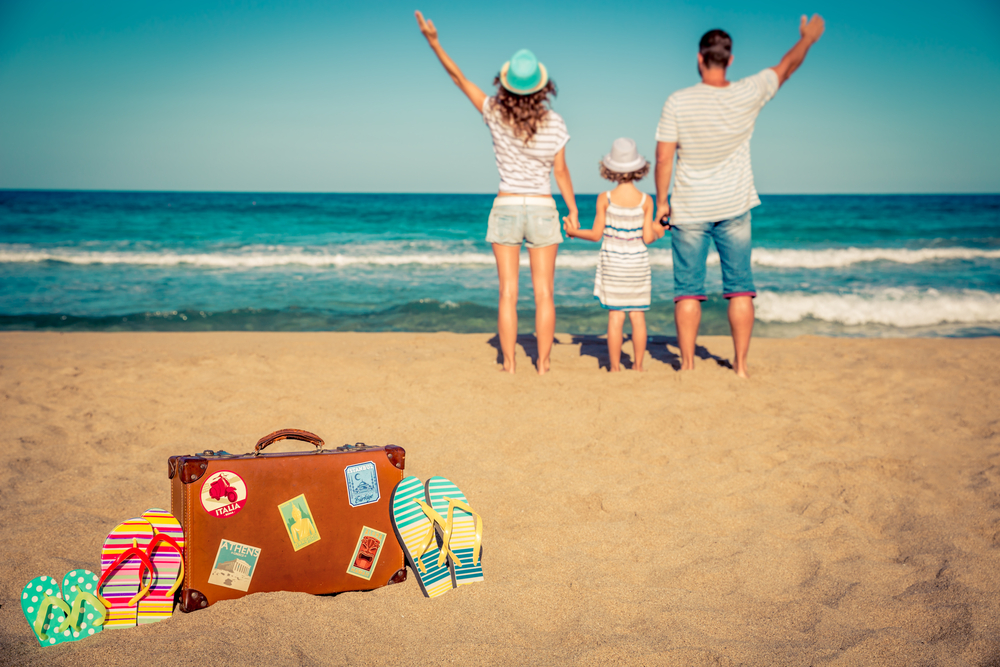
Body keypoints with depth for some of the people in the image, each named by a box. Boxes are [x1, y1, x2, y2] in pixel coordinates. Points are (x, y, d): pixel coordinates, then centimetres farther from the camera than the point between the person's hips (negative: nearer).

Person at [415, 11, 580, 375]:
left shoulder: (495, 115, -7)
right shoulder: (554, 123, -7)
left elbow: (459, 77, -7)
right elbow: (560, 171, -4)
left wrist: (434, 42, -6)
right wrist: (573, 210, 6)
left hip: (506, 208, 0)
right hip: (542, 209, 0)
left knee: (508, 293, 3)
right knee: (544, 293, 4)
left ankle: (509, 363, 3)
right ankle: (543, 364, 5)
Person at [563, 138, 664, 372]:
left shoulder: (605, 199, -8)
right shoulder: (646, 201, -5)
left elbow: (596, 234, -5)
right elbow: (647, 237, -4)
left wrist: (575, 232, 12)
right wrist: (658, 233, 18)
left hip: (612, 262, -1)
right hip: (638, 262, 1)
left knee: (615, 316, 2)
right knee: (638, 316, 7)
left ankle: (615, 368, 6)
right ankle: (638, 366, 11)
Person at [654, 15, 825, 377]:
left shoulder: (678, 102, -12)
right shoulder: (747, 95, -7)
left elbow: (664, 159, -10)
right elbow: (785, 68, 11)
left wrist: (661, 202, 2)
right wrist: (807, 39, 29)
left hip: (689, 211, -1)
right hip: (734, 209, 1)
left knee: (688, 291, 4)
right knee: (740, 289, 8)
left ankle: (687, 366, 7)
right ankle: (741, 365, 10)